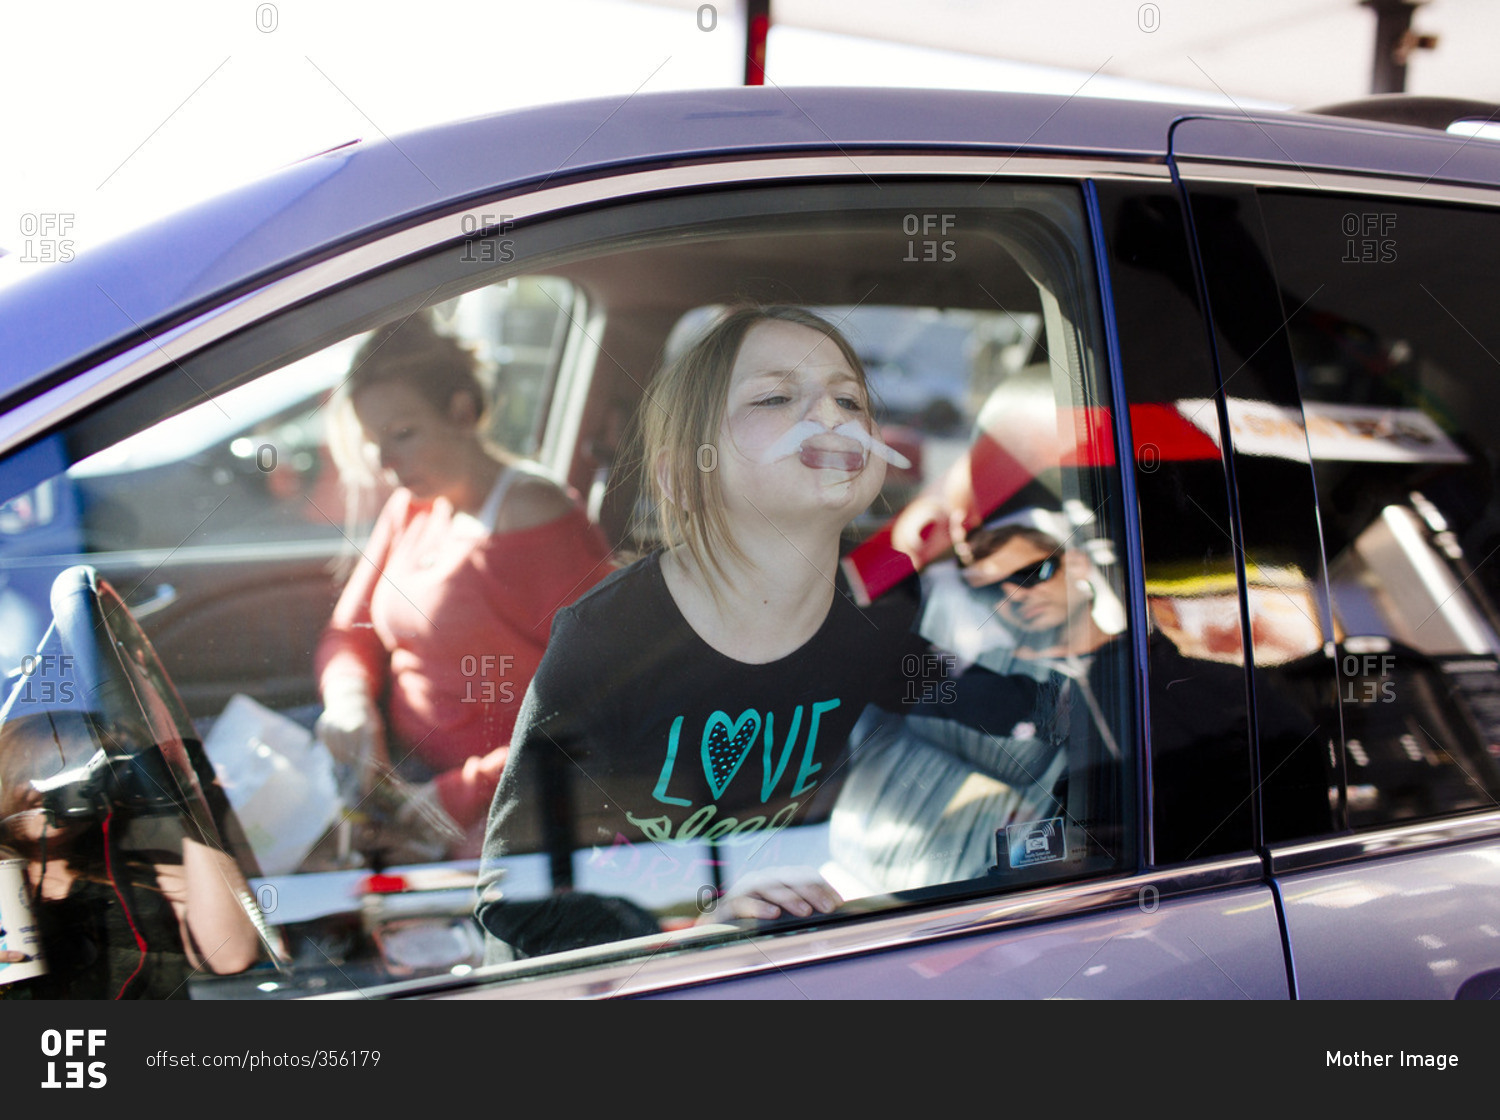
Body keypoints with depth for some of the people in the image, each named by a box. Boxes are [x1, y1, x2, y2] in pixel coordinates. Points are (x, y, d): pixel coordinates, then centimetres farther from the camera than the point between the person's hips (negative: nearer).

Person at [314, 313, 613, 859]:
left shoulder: (545, 526, -15)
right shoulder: (410, 509, 11)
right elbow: (349, 634, 19)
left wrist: (471, 790, -21)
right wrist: (349, 699, -6)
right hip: (396, 768, 8)